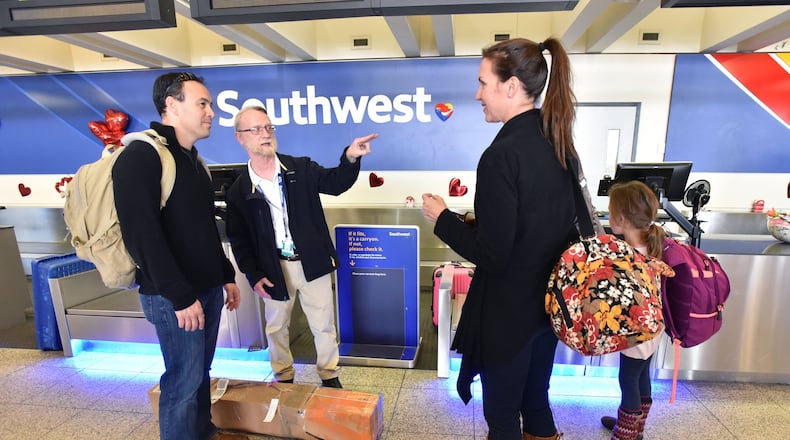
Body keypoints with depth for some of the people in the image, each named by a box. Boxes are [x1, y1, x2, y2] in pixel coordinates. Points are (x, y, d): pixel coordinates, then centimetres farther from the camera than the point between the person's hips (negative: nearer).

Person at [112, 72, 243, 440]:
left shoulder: (193, 160, 14)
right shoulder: (141, 156, -13)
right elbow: (141, 235, -21)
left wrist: (226, 276, 16)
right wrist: (180, 296, -21)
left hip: (208, 287, 8)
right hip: (174, 296, -8)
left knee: (201, 371, 19)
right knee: (184, 378, 2)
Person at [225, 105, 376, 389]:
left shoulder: (301, 168, -4)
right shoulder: (238, 191, -3)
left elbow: (334, 183, -9)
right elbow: (239, 239, 1)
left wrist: (350, 158, -29)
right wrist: (254, 276, -6)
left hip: (312, 262, -1)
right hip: (273, 268, 1)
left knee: (323, 324, 12)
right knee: (276, 326, 19)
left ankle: (329, 376, 34)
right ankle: (283, 377, 42)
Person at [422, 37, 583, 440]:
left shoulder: (503, 154, -25)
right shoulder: (559, 143, 1)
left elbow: (491, 254, -24)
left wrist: (443, 219, -10)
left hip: (508, 311, -8)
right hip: (549, 300, 8)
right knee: (536, 401, 27)